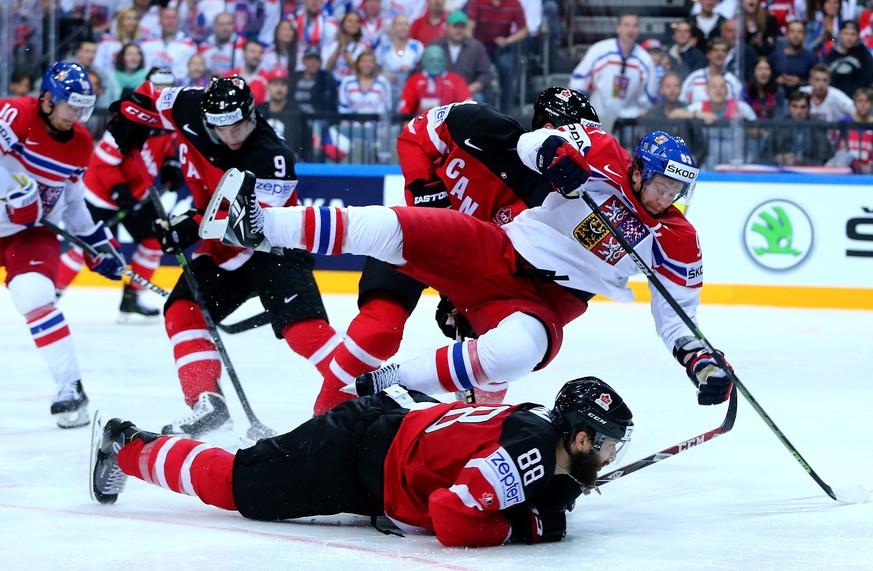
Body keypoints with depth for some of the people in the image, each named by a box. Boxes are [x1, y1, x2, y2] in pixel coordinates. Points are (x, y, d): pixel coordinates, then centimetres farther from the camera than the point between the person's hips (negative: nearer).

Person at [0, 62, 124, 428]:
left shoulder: (80, 145, 3)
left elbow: (72, 201, 16)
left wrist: (98, 243, 14)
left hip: (32, 232, 2)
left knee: (35, 296, -22)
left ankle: (70, 388, -20)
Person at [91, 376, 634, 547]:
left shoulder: (561, 463, -5)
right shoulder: (525, 452, -33)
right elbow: (453, 521, -39)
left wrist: (553, 508, -5)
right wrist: (524, 526, -26)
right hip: (354, 449, -8)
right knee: (234, 483, 7)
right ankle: (129, 447, 26)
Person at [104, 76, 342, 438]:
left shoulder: (270, 157, -28)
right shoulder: (189, 109, -13)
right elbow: (152, 99, 8)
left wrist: (197, 227, -38)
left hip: (273, 244, -7)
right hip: (223, 250, 7)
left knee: (301, 325, -24)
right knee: (183, 310, -8)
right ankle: (207, 403, -12)